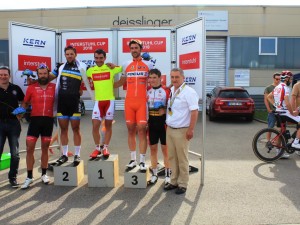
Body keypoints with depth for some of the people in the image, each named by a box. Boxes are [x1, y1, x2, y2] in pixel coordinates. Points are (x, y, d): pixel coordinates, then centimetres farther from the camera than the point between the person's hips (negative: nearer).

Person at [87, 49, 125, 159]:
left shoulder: (111, 68, -2)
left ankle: (105, 148, 18)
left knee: (108, 125, 6)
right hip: (98, 101, 2)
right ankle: (97, 148, 14)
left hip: (109, 100, -1)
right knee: (95, 125, -2)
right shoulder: (91, 70, 5)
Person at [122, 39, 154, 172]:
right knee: (131, 130, 6)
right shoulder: (126, 65, 13)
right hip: (129, 101, 3)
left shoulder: (148, 65, 5)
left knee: (141, 130, -6)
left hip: (142, 101, -3)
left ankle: (142, 161, 2)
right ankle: (133, 159, 16)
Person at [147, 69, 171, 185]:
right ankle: (154, 174, 23)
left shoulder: (166, 91, -7)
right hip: (151, 123, 4)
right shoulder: (147, 92, 6)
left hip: (163, 123, -4)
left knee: (165, 149, 5)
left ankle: (167, 175, 18)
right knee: (153, 149, 11)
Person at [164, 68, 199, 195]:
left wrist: (191, 129, -19)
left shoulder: (189, 92, -12)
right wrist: (167, 124, 14)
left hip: (181, 131, -7)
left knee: (182, 159, 2)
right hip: (169, 129, 7)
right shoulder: (171, 90, 11)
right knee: (172, 157, 13)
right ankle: (174, 181, 25)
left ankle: (182, 184, 14)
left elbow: (194, 112, -15)